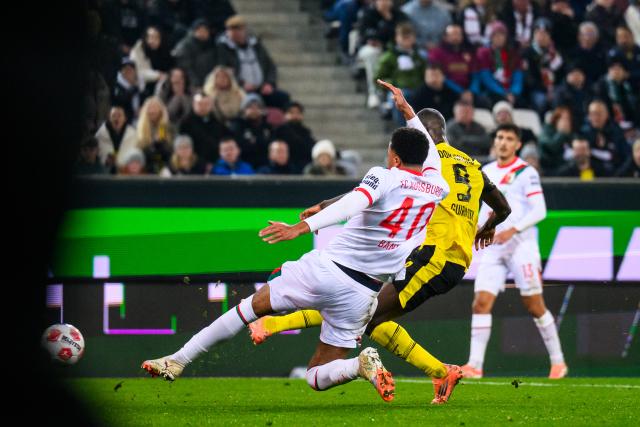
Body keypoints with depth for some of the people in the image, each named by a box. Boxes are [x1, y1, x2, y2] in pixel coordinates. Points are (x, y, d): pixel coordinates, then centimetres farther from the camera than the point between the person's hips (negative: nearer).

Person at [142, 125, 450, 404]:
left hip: (327, 268, -4)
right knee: (317, 378, 13)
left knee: (252, 306, 17)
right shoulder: (439, 189, 7)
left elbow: (353, 204, -29)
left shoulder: (384, 177, -8)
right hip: (363, 294, 4)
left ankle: (177, 361, 14)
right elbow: (430, 155, 31)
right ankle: (362, 365, -20)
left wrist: (301, 227, -39)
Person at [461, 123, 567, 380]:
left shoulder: (525, 173, -5)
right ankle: (474, 365, -11)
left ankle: (558, 362, 12)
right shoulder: (486, 172, 14)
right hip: (492, 248, 5)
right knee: (481, 302, -9)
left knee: (534, 306, -1)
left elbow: (539, 210, -11)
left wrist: (513, 230, -21)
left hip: (521, 245, -5)